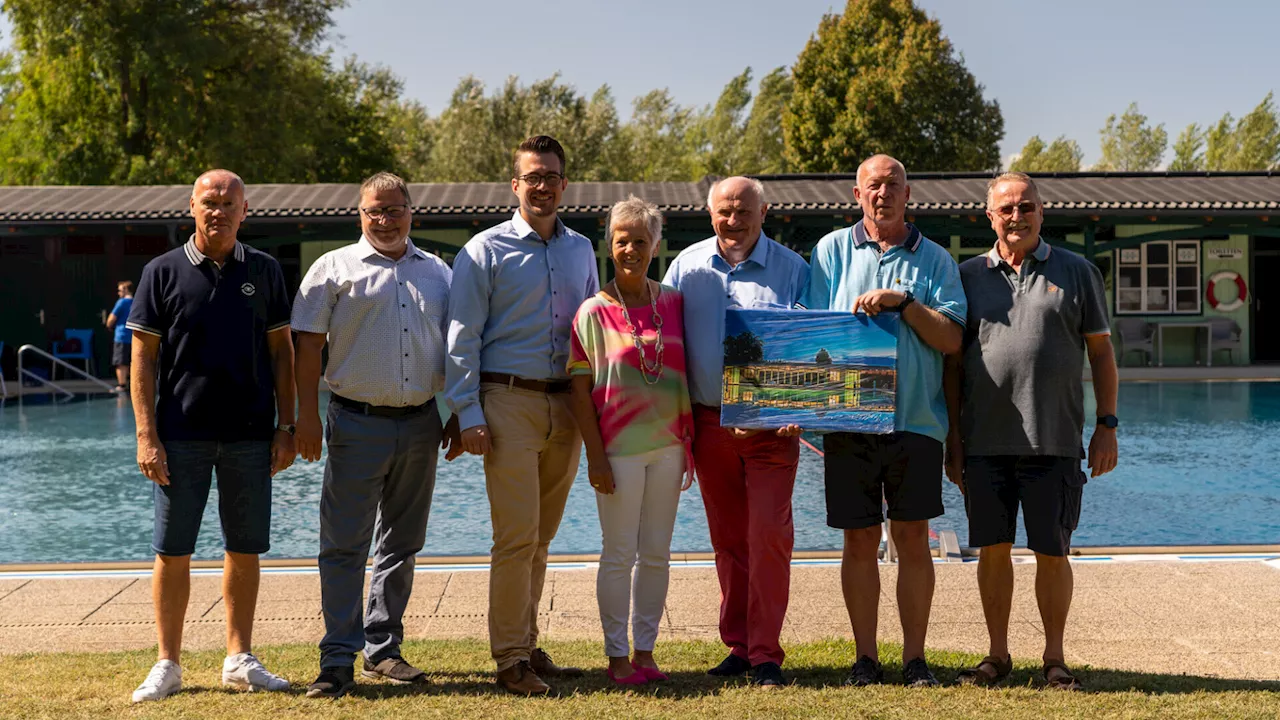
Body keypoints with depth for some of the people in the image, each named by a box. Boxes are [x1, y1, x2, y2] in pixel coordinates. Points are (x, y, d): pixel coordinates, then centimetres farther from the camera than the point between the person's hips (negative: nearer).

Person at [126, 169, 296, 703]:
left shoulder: (264, 271, 6)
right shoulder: (163, 272, 0)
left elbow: (281, 351, 9)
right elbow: (143, 358, -1)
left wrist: (286, 426, 2)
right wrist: (146, 435, -8)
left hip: (251, 435, 2)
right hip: (182, 434, -2)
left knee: (245, 550, 7)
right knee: (173, 553, 2)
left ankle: (239, 660, 18)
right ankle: (167, 665, 13)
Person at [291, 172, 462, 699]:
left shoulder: (438, 274, 13)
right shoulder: (334, 269, 2)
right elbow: (308, 344, -1)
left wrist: (459, 415, 11)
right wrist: (306, 416, -9)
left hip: (421, 424, 4)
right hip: (358, 423, -4)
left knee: (402, 545, 10)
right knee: (344, 545, -6)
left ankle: (382, 650, 21)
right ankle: (338, 660, -3)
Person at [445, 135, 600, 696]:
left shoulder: (581, 250, 14)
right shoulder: (486, 250, -1)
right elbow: (462, 337, -3)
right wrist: (469, 415, -10)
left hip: (566, 407, 5)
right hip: (509, 402, -5)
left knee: (540, 537, 10)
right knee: (517, 536, -8)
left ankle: (528, 645, 19)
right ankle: (510, 658, -1)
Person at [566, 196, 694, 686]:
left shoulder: (674, 304, 6)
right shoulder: (594, 311, -5)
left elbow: (687, 371, 13)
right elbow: (579, 389, -5)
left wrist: (688, 441, 8)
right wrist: (595, 457, -10)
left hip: (668, 446, 4)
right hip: (619, 449, -4)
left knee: (657, 554, 9)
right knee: (619, 555, 2)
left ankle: (646, 650, 19)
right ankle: (618, 655, 12)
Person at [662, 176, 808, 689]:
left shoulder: (792, 270, 1)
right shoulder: (688, 266, 7)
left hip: (771, 425, -3)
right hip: (708, 422, 3)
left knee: (768, 536, -8)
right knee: (728, 541, 9)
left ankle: (765, 654, -2)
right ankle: (738, 646, 18)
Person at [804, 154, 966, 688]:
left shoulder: (934, 260, 8)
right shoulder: (831, 251, 9)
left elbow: (951, 339, -2)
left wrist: (904, 302, -11)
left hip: (916, 419, 0)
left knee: (913, 539, 2)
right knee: (860, 540, 4)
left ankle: (915, 657, 10)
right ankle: (865, 657, 12)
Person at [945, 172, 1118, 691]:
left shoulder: (1076, 273, 6)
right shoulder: (968, 276, 9)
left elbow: (1101, 352, 8)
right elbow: (953, 361, 10)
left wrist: (1107, 425, 1)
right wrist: (953, 437, 5)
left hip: (1054, 443, -1)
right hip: (985, 443, 1)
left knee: (1052, 552, 3)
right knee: (992, 549, 5)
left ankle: (1054, 658, 15)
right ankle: (998, 654, 18)